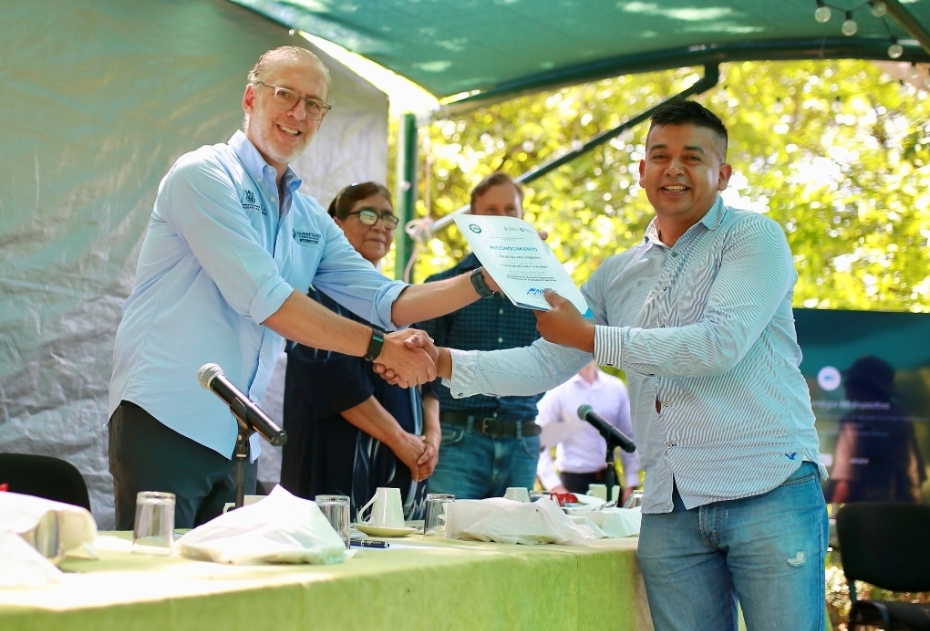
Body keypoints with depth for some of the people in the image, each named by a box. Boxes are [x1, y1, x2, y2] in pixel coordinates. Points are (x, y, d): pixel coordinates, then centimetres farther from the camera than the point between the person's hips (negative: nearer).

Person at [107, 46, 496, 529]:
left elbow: (386, 300, 12)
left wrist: (486, 281, -1)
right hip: (165, 421, -7)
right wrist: (379, 346, -16)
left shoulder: (311, 221, 18)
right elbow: (264, 299, -16)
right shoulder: (203, 176, -7)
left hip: (236, 436, 8)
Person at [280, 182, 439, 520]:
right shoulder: (320, 291, -2)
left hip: (403, 466, 7)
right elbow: (335, 378, -13)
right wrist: (399, 439, -15)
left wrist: (432, 434, -2)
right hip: (341, 461, -7)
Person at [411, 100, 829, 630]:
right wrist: (445, 363, 0)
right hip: (670, 507, 5)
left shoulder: (754, 238, 1)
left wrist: (589, 337, -7)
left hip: (769, 490, -5)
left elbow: (721, 345, -13)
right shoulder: (618, 275, 17)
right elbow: (546, 363, 16)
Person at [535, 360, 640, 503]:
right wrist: (554, 485, -15)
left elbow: (629, 437, 9)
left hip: (609, 478, 3)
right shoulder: (558, 391, -4)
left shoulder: (616, 387, 5)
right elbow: (540, 441, -7)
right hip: (573, 480, -3)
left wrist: (631, 483, 4)